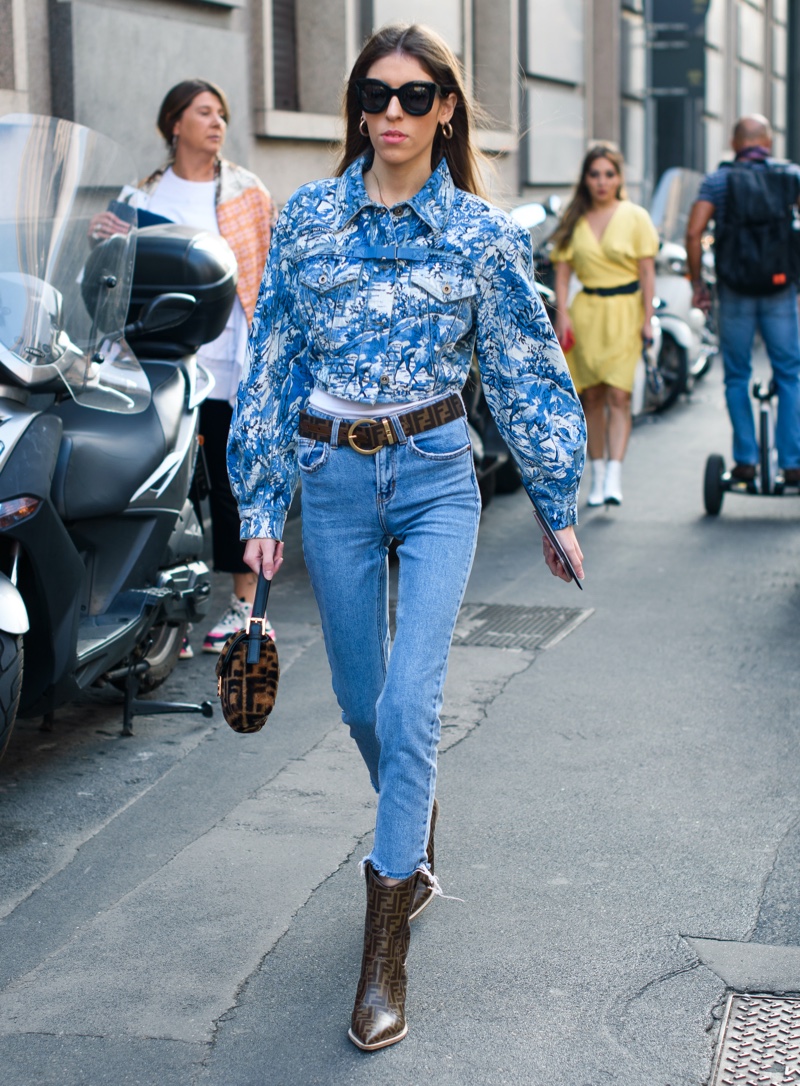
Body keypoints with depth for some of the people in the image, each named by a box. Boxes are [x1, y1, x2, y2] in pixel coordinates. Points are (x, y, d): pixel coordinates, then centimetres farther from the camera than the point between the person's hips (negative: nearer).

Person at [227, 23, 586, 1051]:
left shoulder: (482, 235, -2)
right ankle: (416, 847, 43)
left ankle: (384, 948, -4)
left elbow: (524, 374, 4)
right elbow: (270, 365, 5)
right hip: (333, 476, 3)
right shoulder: (307, 217, 2)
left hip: (436, 475, -2)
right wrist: (260, 504, 3)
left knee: (410, 702, -13)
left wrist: (558, 505, 9)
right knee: (361, 701, 12)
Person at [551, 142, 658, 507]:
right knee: (591, 397, 4)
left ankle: (614, 477, -15)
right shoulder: (574, 220, 7)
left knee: (617, 395, -11)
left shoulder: (635, 217, 2)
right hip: (585, 310, 2)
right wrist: (562, 313, -5)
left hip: (624, 310, -2)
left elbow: (647, 273, 1)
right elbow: (562, 270, 7)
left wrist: (647, 319, -4)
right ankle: (597, 474, 12)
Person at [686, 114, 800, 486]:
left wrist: (697, 282, 2)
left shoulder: (717, 180, 3)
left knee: (737, 377, 11)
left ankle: (745, 459, 8)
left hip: (734, 292, 0)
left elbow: (694, 233, -7)